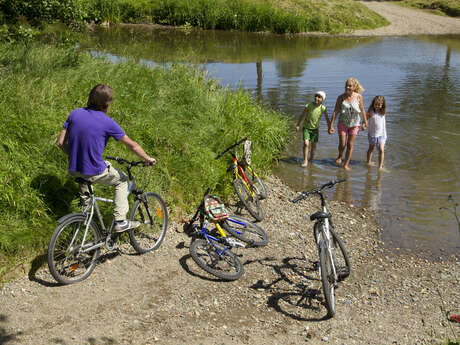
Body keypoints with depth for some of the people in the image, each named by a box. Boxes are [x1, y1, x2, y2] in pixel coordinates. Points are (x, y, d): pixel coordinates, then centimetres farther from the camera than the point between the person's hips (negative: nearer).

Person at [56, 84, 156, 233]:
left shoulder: (75, 113, -1)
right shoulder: (107, 122, -14)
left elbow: (60, 142, 2)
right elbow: (132, 145, -5)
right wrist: (148, 159, 11)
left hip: (73, 170, 5)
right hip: (95, 173, -5)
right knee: (122, 180, 22)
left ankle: (85, 203, 44)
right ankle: (120, 221, 16)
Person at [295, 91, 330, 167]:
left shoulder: (323, 108, -15)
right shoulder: (308, 106, -18)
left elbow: (327, 119, -4)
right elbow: (302, 116, -5)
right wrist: (298, 125, 1)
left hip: (315, 129, 2)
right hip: (306, 127, -2)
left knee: (313, 145, 11)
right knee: (306, 143, -16)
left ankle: (311, 159, 32)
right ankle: (305, 161, -5)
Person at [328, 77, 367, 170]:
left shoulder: (358, 97, -12)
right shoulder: (341, 97, -12)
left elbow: (362, 110, 1)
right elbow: (335, 112, -10)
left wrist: (365, 122, 10)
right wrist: (331, 125, -12)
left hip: (354, 124, 0)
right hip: (343, 123, 0)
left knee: (350, 145, 5)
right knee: (342, 144, 1)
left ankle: (346, 164, 19)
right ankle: (340, 156, 35)